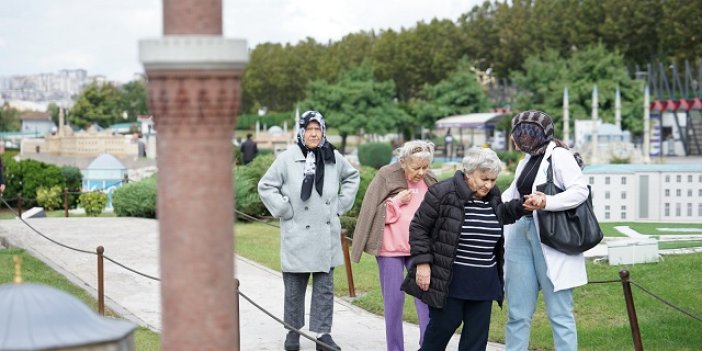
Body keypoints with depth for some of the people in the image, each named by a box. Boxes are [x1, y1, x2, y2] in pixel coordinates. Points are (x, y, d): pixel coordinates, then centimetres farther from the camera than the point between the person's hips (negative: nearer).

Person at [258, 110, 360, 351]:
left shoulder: (333, 158, 4)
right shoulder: (287, 159, -7)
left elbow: (352, 177, 22)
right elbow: (266, 187, -1)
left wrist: (341, 204, 11)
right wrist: (284, 211, -6)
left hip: (326, 235, 3)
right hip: (297, 235, -3)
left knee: (325, 287, 5)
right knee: (294, 288, 6)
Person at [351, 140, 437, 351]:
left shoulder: (429, 181, 2)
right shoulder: (386, 176, -8)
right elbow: (371, 211, -7)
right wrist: (396, 201, -15)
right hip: (390, 248, -2)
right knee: (394, 299, 3)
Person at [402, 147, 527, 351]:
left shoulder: (493, 196, 6)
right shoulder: (442, 194, -13)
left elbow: (500, 217, 26)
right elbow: (419, 227, -7)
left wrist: (523, 206, 9)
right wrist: (422, 262, -13)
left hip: (483, 282, 6)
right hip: (448, 279, -5)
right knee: (443, 326, 4)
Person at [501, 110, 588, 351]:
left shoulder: (559, 155, -5)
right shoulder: (526, 161, 18)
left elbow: (580, 191, -16)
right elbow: (510, 196, 22)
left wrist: (546, 202, -27)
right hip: (522, 234, 8)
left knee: (559, 313, -3)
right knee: (518, 313, 7)